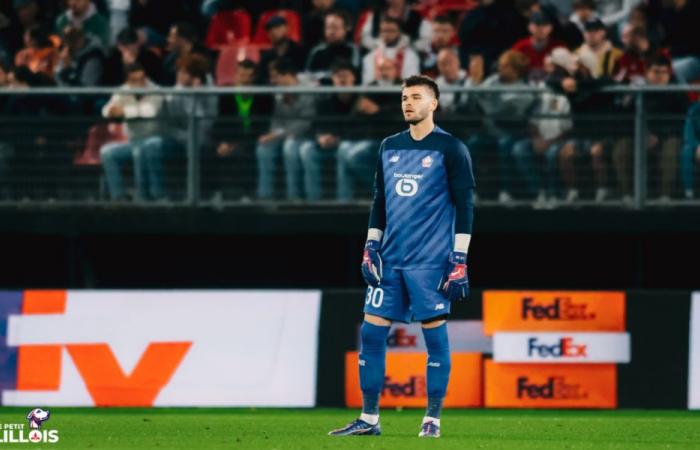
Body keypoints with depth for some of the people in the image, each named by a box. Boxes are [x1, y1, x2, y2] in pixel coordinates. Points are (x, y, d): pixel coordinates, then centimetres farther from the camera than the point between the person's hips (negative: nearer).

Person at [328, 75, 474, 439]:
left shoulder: (450, 148, -3)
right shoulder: (389, 147, 14)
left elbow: (464, 205, -5)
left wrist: (459, 259, -11)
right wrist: (370, 247, 10)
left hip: (430, 260, -6)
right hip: (390, 258, 6)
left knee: (434, 334, -3)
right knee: (371, 331, 1)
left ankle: (432, 420, 4)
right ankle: (368, 419, 8)